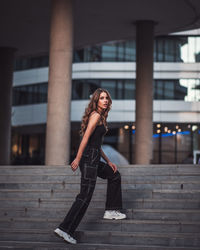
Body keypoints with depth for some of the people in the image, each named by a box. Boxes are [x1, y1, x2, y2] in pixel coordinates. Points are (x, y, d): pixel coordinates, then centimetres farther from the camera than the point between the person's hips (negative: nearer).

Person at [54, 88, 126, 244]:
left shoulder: (100, 117, 20)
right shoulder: (96, 115, -9)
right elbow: (86, 137, -19)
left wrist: (108, 161, 23)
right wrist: (78, 158, -25)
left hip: (94, 159, 10)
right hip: (89, 158, -10)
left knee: (114, 175, 27)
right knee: (85, 196, -13)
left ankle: (111, 211, 31)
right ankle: (65, 229, -16)